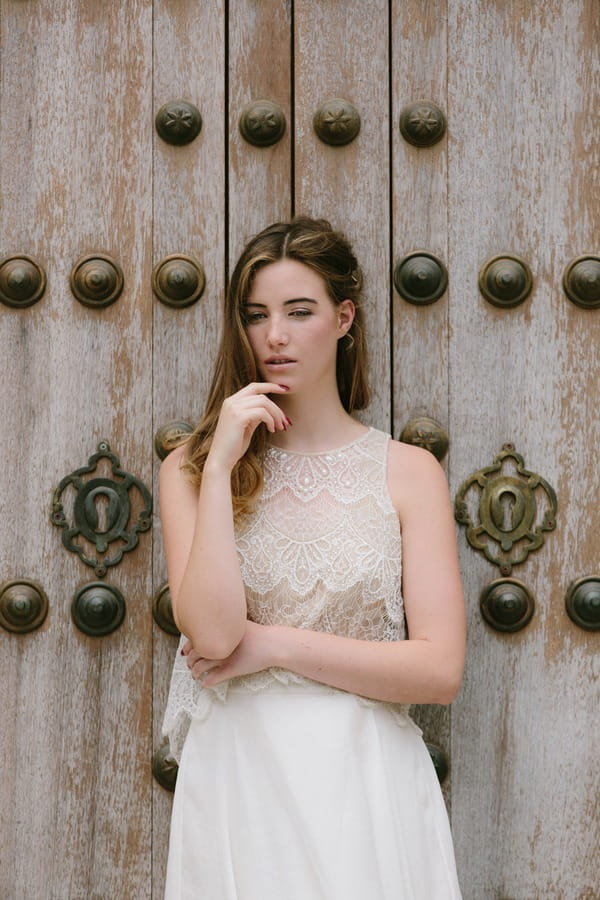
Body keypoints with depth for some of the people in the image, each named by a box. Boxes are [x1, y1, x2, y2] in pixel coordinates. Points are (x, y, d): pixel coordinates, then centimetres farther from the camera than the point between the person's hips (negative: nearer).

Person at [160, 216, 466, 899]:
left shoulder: (409, 472, -2)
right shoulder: (190, 470, 1)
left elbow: (440, 670, -9)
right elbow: (212, 632, -14)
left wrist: (273, 644, -11)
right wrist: (221, 468, -15)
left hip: (365, 779, 0)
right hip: (237, 775, 0)